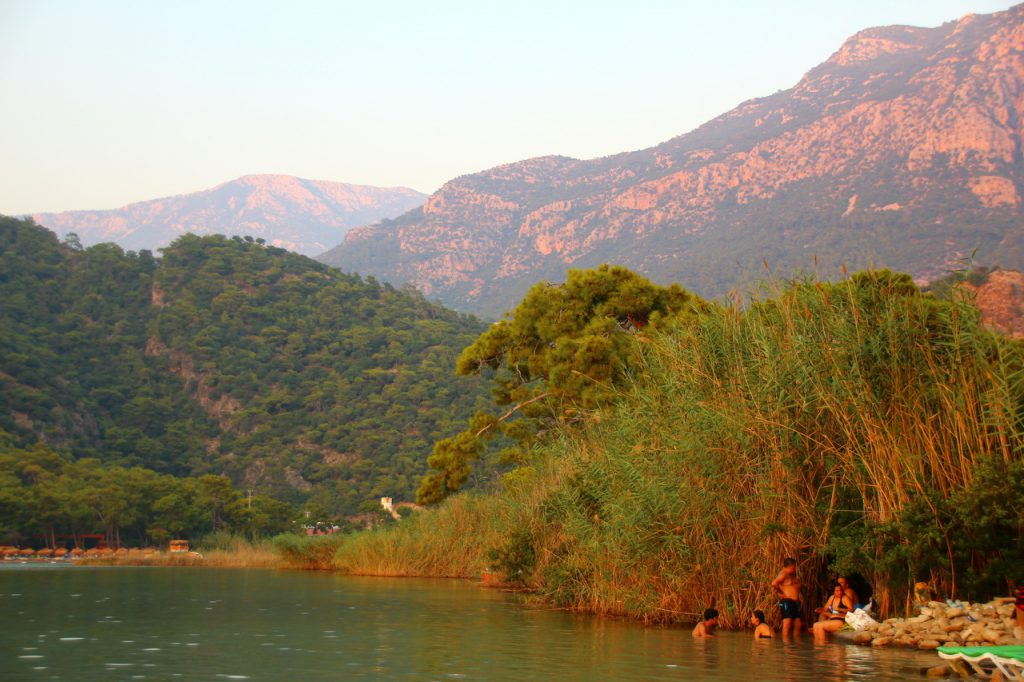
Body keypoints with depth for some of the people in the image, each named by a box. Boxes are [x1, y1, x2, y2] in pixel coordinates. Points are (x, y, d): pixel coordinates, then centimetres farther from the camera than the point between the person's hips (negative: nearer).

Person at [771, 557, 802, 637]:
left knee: (797, 624, 11)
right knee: (787, 624, -14)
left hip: (794, 603, 10)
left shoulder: (792, 575, 20)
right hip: (786, 602, -10)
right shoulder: (784, 574, -10)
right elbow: (774, 583, -25)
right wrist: (781, 593, -14)